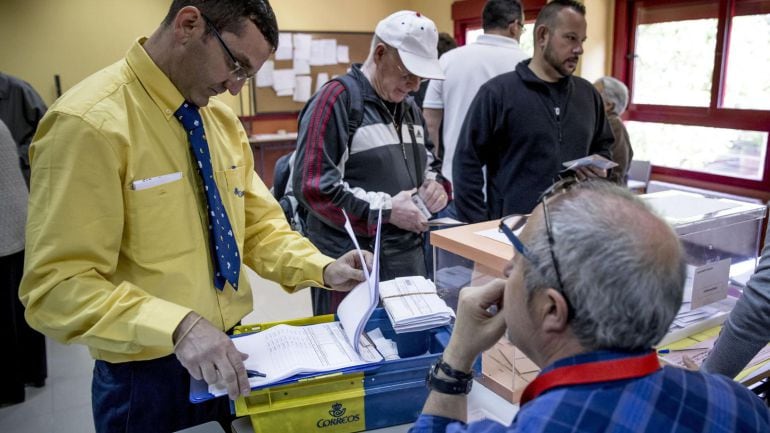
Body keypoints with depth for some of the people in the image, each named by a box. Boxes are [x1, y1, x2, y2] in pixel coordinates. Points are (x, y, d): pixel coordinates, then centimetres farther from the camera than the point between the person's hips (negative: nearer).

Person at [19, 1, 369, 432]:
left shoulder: (222, 119, 2)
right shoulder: (89, 122, -19)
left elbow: (258, 222, 7)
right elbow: (58, 285, -21)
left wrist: (321, 269, -7)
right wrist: (176, 326, -32)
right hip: (148, 377, -6)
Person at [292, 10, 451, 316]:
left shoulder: (409, 107, 13)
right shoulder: (336, 100, -14)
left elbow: (428, 160, 24)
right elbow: (312, 185, -20)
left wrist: (435, 184, 0)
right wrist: (386, 209, -20)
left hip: (408, 256, 8)